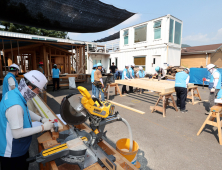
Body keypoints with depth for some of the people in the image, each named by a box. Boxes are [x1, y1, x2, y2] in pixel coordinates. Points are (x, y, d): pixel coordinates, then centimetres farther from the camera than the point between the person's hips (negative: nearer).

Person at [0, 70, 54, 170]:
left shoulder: (13, 93, -6)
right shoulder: (15, 105, -37)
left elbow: (25, 111, 9)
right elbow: (17, 133, -31)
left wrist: (41, 119, 1)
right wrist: (43, 127, -23)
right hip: (12, 153, -8)